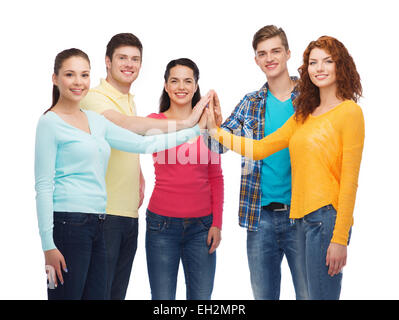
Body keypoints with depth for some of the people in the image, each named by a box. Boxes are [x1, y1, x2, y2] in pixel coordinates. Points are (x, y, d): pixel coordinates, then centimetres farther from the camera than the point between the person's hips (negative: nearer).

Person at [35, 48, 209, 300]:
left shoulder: (95, 120, 17)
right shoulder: (50, 123, -3)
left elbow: (144, 144, 16)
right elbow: (44, 186, -8)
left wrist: (196, 128, 13)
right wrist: (48, 245, -14)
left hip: (97, 225, 7)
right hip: (68, 223, -7)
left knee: (98, 294, 5)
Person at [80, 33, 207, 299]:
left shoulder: (130, 101, 17)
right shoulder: (95, 98, -10)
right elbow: (124, 125, -30)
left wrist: (139, 178, 14)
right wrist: (182, 124, -39)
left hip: (129, 213, 8)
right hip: (104, 213, -8)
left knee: (118, 292, 12)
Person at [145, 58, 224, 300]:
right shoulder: (154, 122, 4)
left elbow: (216, 177, 10)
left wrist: (217, 223, 3)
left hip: (201, 225, 2)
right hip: (162, 223, -2)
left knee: (201, 296, 2)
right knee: (162, 298, 1)